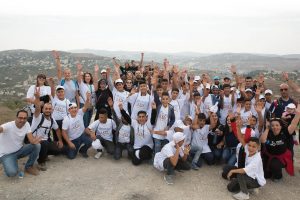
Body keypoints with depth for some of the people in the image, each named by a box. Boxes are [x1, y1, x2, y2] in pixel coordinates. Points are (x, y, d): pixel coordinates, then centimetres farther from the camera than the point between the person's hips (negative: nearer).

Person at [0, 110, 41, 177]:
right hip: (7, 154, -5)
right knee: (12, 173, -31)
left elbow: (31, 139, -16)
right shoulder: (8, 126, -25)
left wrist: (35, 141, -41)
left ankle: (29, 167, 3)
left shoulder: (26, 124, -9)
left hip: (19, 150, 5)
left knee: (37, 145, -19)